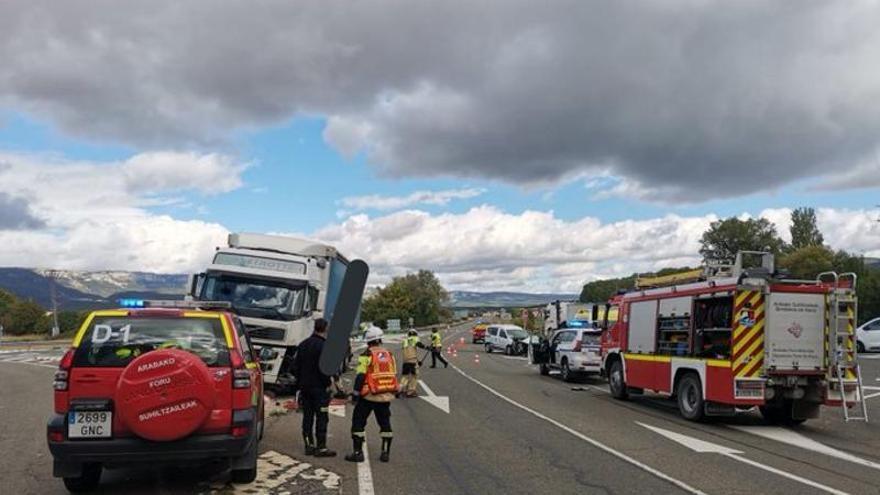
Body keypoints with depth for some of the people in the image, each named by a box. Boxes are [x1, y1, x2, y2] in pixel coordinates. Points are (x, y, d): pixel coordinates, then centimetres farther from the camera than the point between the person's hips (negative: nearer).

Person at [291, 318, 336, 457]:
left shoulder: (303, 345, 10)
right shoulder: (324, 346, -16)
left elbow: (296, 367, 14)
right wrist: (327, 384, -10)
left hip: (305, 387, 8)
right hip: (319, 388, -8)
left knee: (307, 417, 12)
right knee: (321, 418, -2)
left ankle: (309, 445, 18)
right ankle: (321, 447, 0)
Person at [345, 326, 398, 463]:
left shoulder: (367, 355, -8)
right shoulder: (389, 354, 10)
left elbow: (360, 376, -13)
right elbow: (394, 375, 15)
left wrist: (355, 393, -6)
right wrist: (393, 392, 24)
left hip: (369, 395, -5)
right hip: (386, 395, 5)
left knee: (358, 422, 5)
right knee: (385, 423, 15)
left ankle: (357, 452, 3)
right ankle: (386, 452, 15)